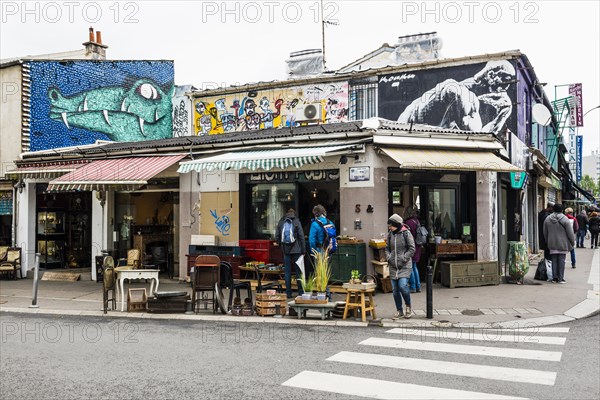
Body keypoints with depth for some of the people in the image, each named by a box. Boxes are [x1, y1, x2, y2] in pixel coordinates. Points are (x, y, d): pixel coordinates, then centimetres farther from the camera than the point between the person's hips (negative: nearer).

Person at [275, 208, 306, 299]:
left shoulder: (281, 222, 6)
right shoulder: (296, 222, -3)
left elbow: (276, 238, 6)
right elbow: (301, 237, -6)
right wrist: (303, 250, -1)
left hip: (286, 251, 2)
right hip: (296, 250, -2)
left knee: (287, 272, 7)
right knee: (298, 271, 5)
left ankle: (288, 293, 9)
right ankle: (300, 292, 7)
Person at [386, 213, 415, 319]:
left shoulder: (406, 233, -7)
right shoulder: (390, 234, 7)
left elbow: (411, 249, -6)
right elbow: (387, 248, 17)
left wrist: (403, 258, -13)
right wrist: (388, 257, 1)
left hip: (405, 265, -5)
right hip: (393, 266, 5)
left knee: (402, 285, -17)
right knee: (395, 289, 5)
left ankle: (408, 307, 8)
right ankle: (399, 311, 19)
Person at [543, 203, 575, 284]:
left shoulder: (547, 219, 2)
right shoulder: (565, 219, -10)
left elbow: (545, 233, 11)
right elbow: (570, 233, -7)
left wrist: (547, 242, 22)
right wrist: (572, 242, 5)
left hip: (552, 244, 3)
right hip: (563, 244, -3)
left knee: (554, 261, 8)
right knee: (561, 260, 2)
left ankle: (555, 277, 9)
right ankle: (560, 278, 3)